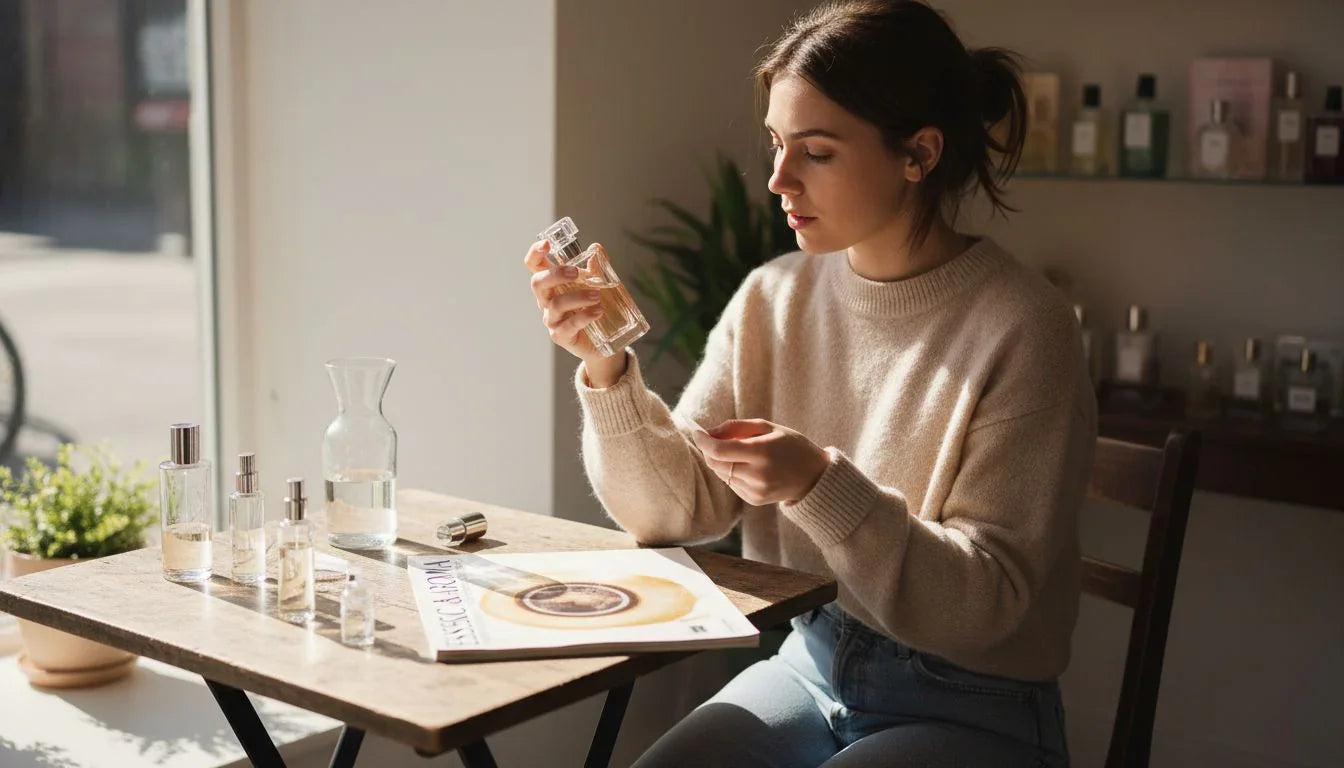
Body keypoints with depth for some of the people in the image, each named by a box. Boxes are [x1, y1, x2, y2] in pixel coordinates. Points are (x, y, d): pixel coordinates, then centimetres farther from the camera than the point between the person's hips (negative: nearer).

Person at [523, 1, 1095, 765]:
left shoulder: (1019, 327, -17)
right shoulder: (774, 298, -2)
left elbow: (986, 601, -17)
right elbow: (674, 511, -2)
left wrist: (821, 487, -30)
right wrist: (607, 371, -17)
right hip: (807, 667, 4)